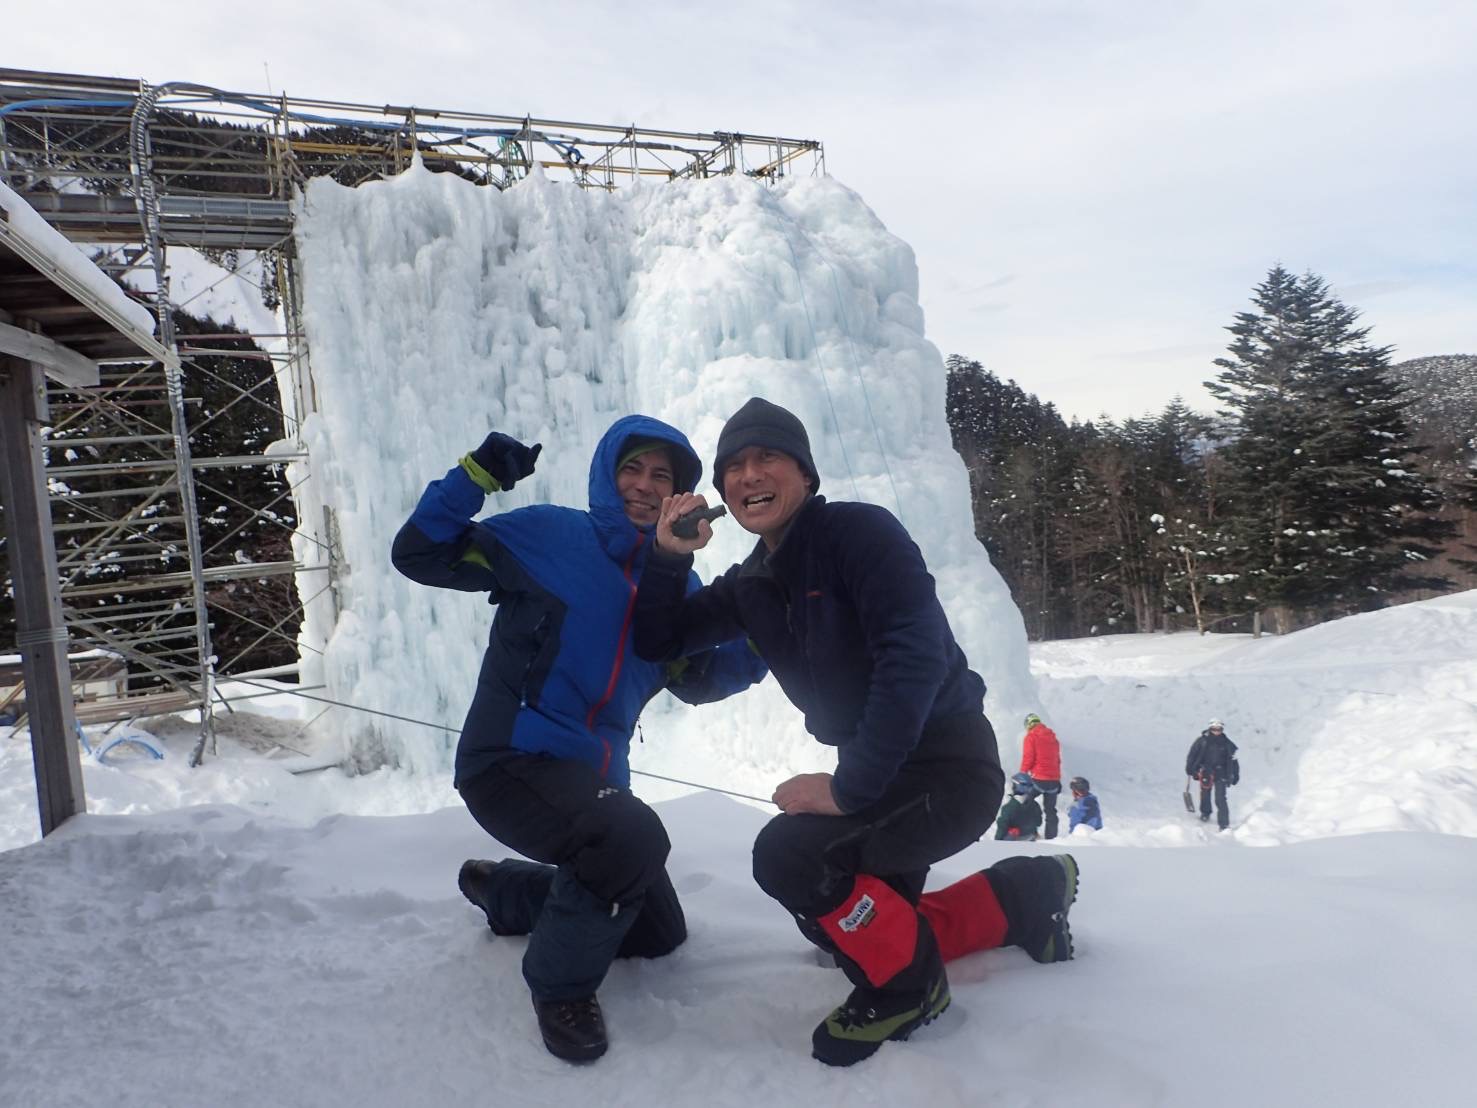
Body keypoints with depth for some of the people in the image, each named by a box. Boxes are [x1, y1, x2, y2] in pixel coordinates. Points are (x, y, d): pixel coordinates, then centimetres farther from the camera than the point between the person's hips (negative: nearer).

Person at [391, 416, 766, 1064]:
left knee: (658, 935, 17)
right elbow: (419, 555, -10)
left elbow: (697, 681, 11)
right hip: (509, 762, -7)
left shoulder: (677, 584, 7)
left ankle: (501, 889, 35)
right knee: (634, 838, -34)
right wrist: (478, 475, -21)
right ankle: (562, 984, -6)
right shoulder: (548, 536, -8)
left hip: (593, 776, 7)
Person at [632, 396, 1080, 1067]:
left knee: (790, 853, -26)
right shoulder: (751, 586, 5)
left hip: (949, 764, -9)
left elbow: (915, 656, -29)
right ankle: (1025, 893, 34)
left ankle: (904, 987, 1)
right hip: (878, 773, 9)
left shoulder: (858, 531, -18)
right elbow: (658, 645, 8)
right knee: (867, 926, 18)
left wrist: (848, 787, -30)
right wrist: (667, 558, -8)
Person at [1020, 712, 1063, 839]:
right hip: (1054, 780, 6)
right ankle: (1051, 837, 10)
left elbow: (1028, 759, -11)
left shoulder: (1031, 737, -5)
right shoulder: (1053, 737, 13)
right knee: (1050, 811, 12)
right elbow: (1057, 760, 17)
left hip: (1038, 779, -6)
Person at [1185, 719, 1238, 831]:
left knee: (1220, 799, -8)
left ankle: (1224, 823, -4)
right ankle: (1205, 813, 40)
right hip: (1205, 771, 1)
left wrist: (1235, 774, 7)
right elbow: (1192, 754, 1)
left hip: (1220, 773, -1)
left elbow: (1232, 758, 6)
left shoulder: (1226, 743, -1)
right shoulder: (1202, 740, -6)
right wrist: (1189, 768, 1)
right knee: (1205, 794, 13)